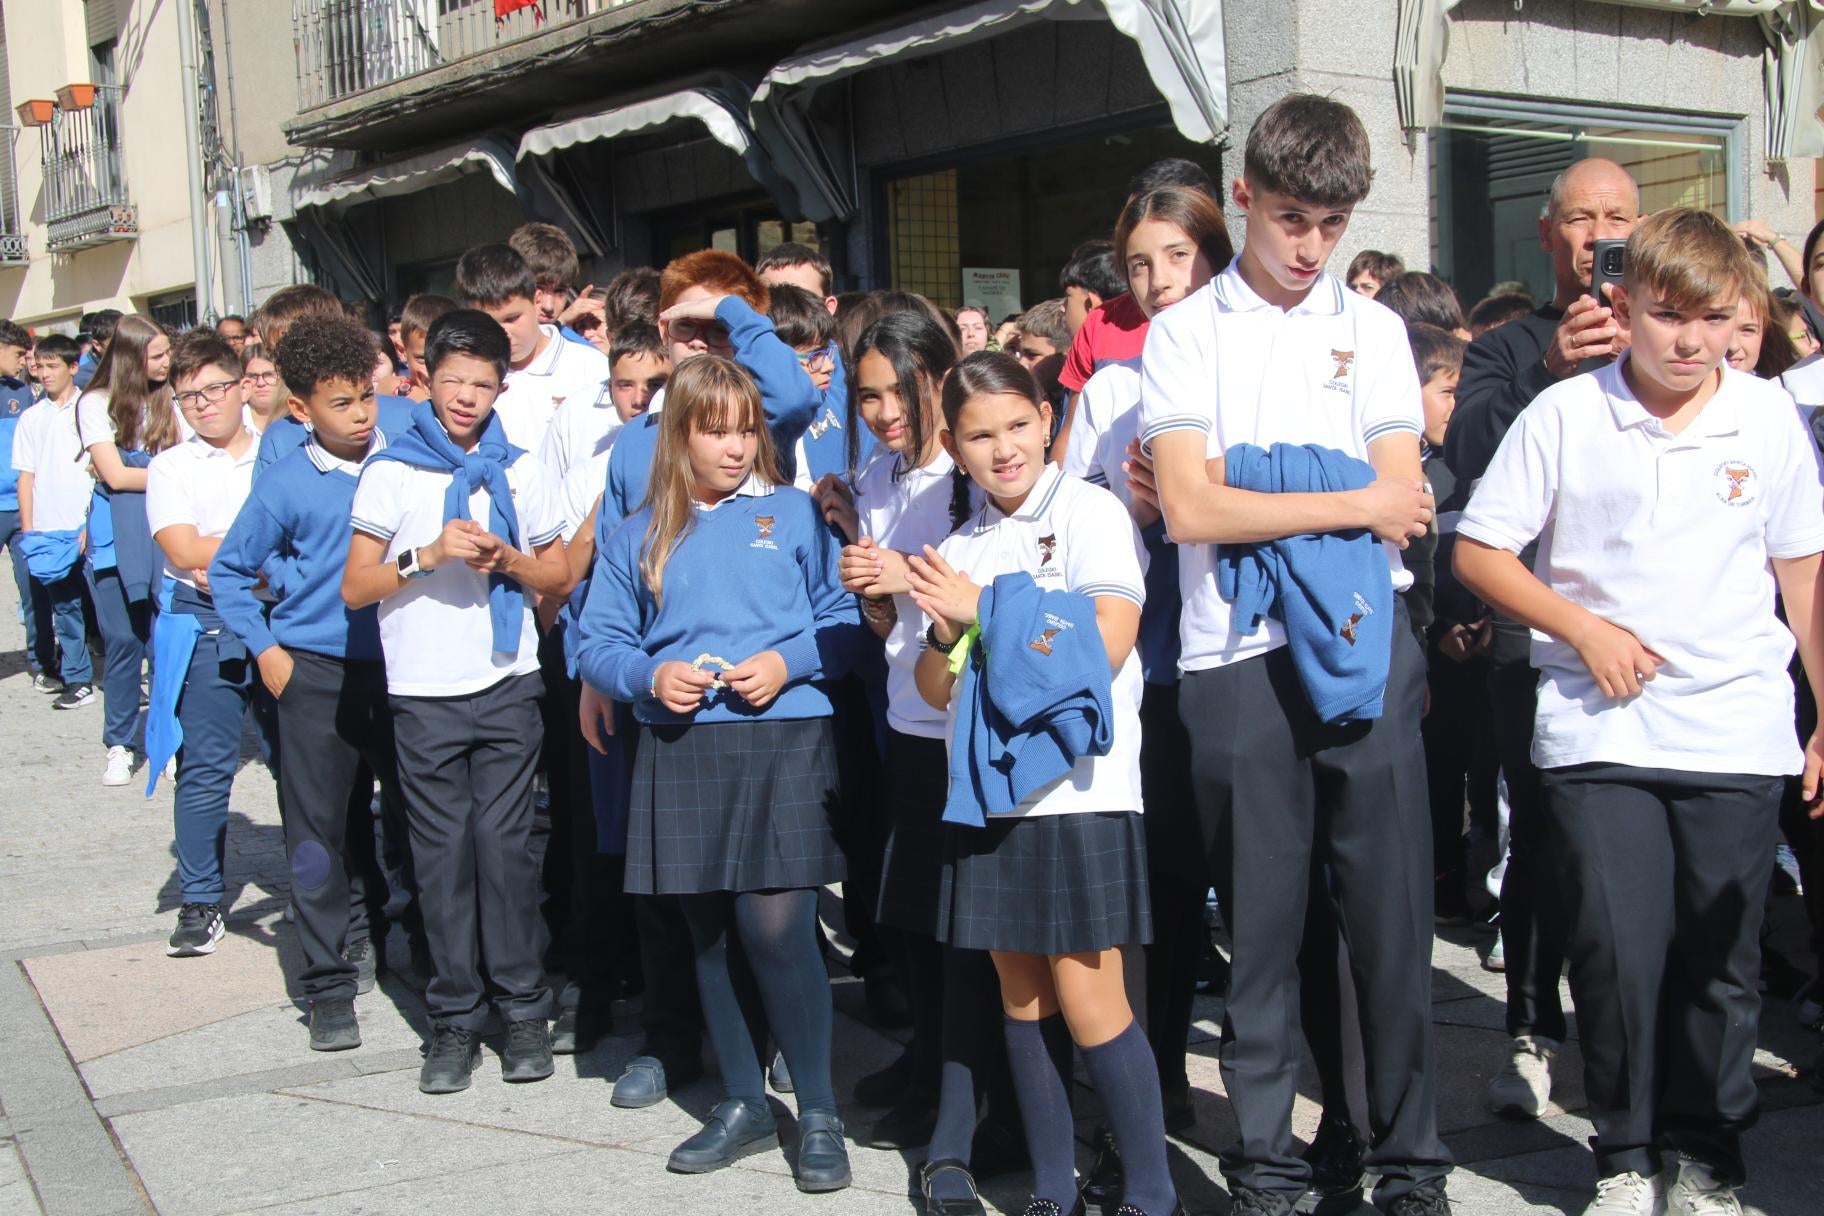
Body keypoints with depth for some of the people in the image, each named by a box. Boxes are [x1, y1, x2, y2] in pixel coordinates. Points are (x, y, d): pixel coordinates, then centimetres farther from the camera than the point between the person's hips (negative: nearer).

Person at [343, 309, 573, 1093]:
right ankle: (454, 1017, 11)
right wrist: (429, 556, -14)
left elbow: (560, 577, 12)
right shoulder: (392, 470, 2)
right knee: (443, 853, 2)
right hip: (424, 691, -1)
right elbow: (355, 588, 0)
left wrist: (508, 559, -7)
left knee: (505, 844, 0)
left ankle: (523, 1007, 10)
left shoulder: (519, 469, 8)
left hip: (507, 684, 1)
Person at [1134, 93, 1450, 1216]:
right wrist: (1352, 502, -8)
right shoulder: (1184, 333, 5)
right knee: (1262, 920, 7)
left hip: (1366, 651, 1)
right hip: (1239, 660, -1)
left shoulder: (1373, 328, 11)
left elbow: (1407, 508, 1)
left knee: (1394, 911, 4)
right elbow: (1190, 508, -8)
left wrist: (1236, 491, -7)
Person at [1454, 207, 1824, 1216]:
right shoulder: (1563, 415, -3)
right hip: (1596, 731, -2)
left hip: (1736, 732, 2)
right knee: (1618, 950, -3)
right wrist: (1583, 628, -9)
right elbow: (1479, 551, 0)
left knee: (1720, 959, 8)